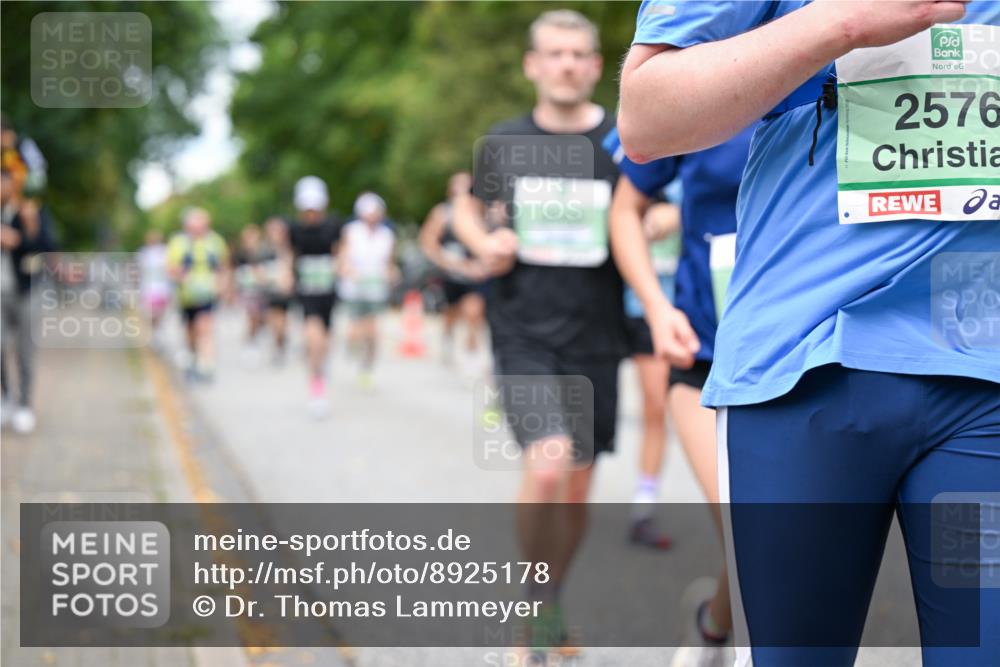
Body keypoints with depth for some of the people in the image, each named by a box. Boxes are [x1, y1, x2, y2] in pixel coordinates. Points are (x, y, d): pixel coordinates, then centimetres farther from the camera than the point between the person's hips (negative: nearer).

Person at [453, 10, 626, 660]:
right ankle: (533, 599, 1)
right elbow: (469, 207, 21)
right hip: (523, 334, -1)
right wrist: (484, 244, 0)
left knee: (575, 493, 9)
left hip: (595, 340, 1)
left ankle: (552, 600, 35)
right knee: (547, 466, -21)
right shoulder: (504, 143, 4)